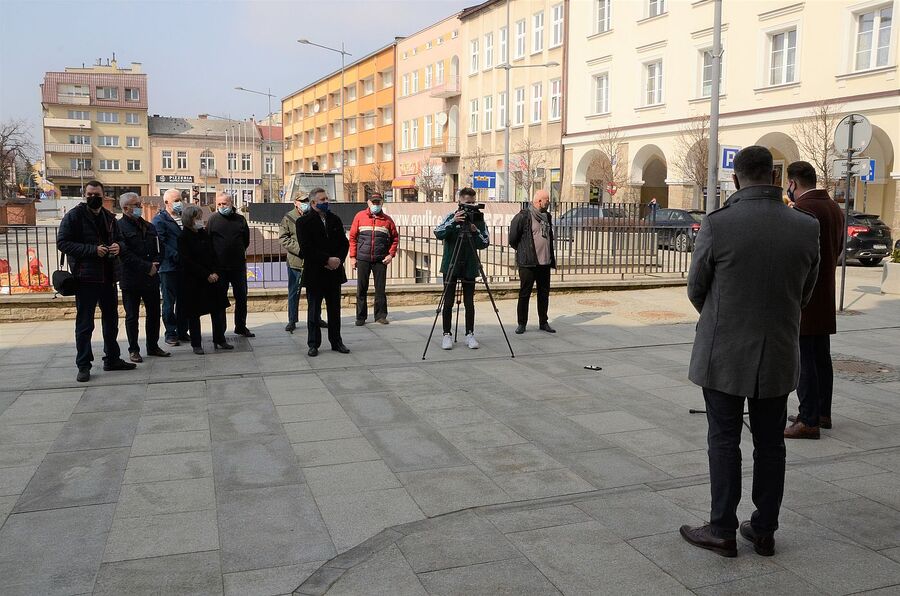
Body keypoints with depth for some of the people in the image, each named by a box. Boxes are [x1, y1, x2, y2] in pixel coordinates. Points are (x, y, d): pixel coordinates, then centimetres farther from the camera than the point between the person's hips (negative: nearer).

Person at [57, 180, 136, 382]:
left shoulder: (109, 217, 12)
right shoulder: (74, 216, -7)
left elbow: (118, 239, 23)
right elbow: (62, 242, -12)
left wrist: (118, 246, -2)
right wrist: (93, 250, -21)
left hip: (108, 277, 6)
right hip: (86, 277, -6)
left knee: (111, 320, 15)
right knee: (84, 324, 0)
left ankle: (112, 359, 28)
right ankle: (83, 365, 8)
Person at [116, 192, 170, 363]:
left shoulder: (149, 227, 14)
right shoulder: (119, 227, -8)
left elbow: (158, 250, 15)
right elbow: (125, 254, -17)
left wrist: (155, 266, -5)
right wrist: (147, 267, -18)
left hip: (151, 278, 6)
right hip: (131, 280, -6)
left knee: (154, 314, 12)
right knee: (132, 316, 4)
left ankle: (153, 346, 24)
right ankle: (133, 350, 13)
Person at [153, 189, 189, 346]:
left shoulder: (183, 217, 15)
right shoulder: (160, 220, -5)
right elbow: (161, 243, -14)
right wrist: (177, 256, -22)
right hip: (169, 267, -6)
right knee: (169, 302, 2)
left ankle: (182, 331, 20)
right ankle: (170, 333, 10)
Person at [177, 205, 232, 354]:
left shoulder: (204, 234, 10)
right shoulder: (183, 238, -8)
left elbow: (213, 255, 11)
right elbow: (187, 262, -14)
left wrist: (216, 272, -5)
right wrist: (207, 275, -16)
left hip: (213, 278, 6)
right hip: (193, 281, -6)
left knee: (218, 309, 6)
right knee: (194, 314, 3)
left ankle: (220, 340, 17)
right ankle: (196, 344, 12)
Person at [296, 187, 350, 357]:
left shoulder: (335, 220, 10)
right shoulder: (304, 222, -5)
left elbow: (344, 243, 9)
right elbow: (306, 248, -15)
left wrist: (339, 259, -9)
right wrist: (327, 260, -19)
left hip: (334, 272, 4)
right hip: (314, 274, -4)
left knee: (335, 310, 11)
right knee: (313, 311, 5)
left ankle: (336, 342, 21)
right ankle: (313, 344, 13)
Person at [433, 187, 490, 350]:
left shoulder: (478, 219, 4)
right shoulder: (451, 217, -1)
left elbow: (485, 244, -1)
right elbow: (438, 234, -16)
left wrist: (475, 231, -18)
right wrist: (453, 222, -28)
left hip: (469, 267, 1)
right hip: (450, 266, -1)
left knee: (469, 303, 3)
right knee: (448, 302, 1)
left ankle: (470, 334, 13)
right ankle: (447, 334, 10)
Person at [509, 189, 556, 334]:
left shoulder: (546, 216, 14)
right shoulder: (523, 216, -10)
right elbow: (513, 239, -6)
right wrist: (524, 251, 5)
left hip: (545, 262, 7)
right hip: (528, 263, -7)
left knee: (544, 293, 10)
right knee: (524, 294, 1)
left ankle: (543, 322, 20)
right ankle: (522, 323, 10)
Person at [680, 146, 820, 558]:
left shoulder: (717, 225, -16)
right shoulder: (807, 228, -5)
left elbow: (696, 290, -4)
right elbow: (804, 293, 6)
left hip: (724, 354, -3)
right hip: (778, 355, 3)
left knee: (724, 441, 7)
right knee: (770, 443, 14)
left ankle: (722, 531, 14)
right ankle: (764, 530, 24)